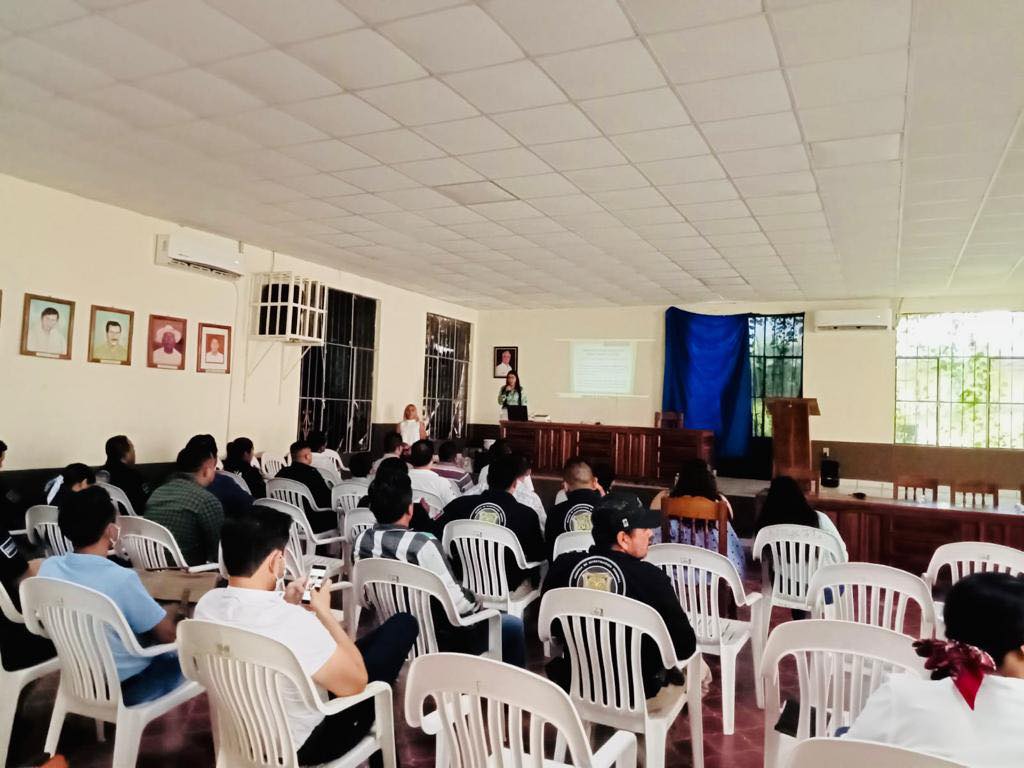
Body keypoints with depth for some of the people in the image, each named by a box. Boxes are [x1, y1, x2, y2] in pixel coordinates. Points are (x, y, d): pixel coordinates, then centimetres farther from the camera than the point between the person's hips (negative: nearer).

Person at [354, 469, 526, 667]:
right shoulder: (423, 545, -30)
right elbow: (457, 603, -26)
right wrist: (477, 601, -5)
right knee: (513, 626, 11)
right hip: (437, 639, -7)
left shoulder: (361, 541, -9)